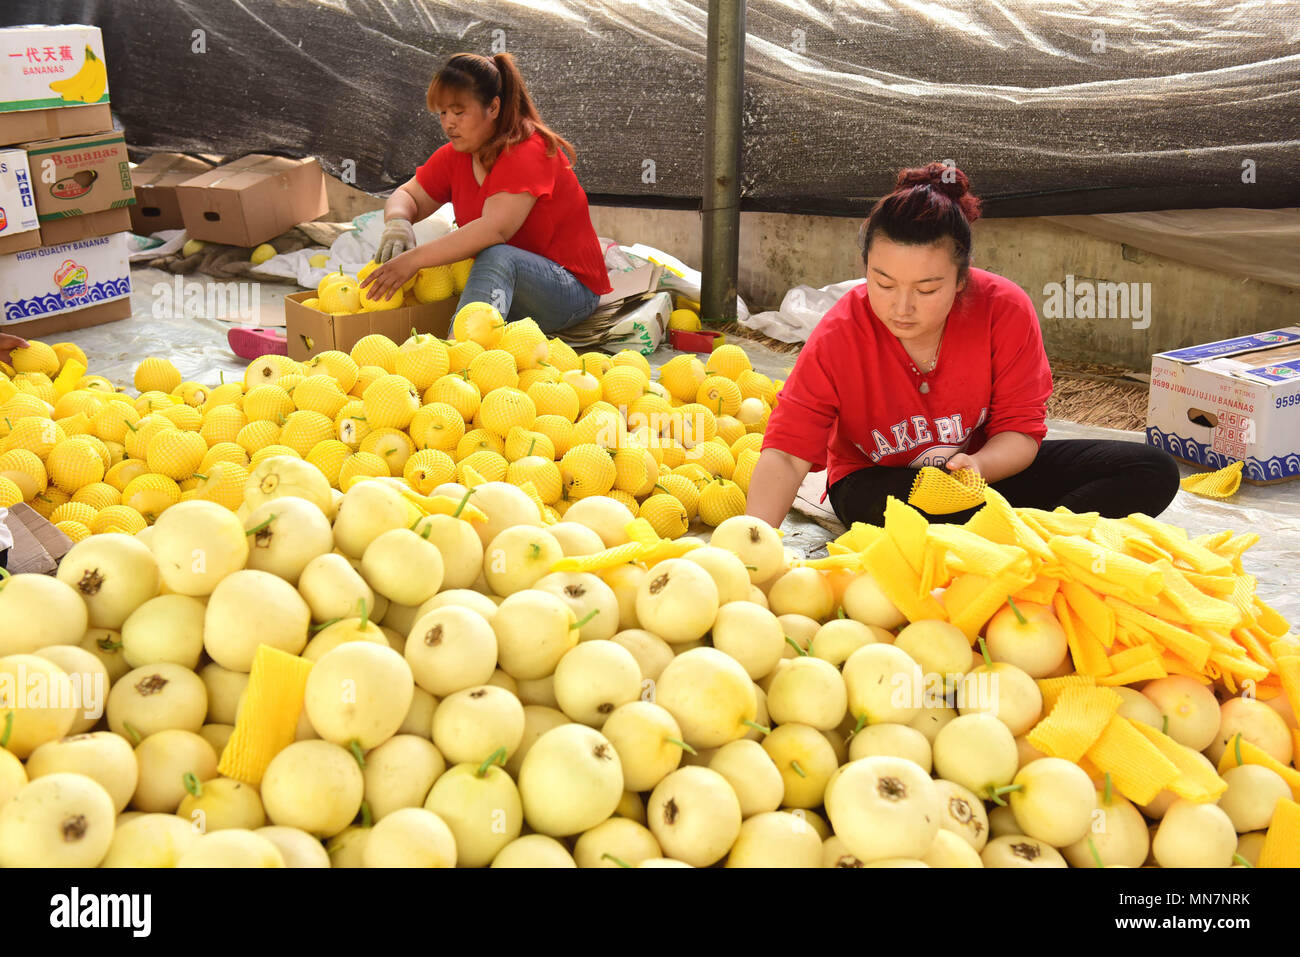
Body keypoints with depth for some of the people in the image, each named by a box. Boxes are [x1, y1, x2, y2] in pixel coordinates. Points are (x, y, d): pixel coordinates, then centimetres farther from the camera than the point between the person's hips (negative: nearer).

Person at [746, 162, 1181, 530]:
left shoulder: (1005, 310, -20)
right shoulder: (838, 337, -23)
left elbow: (1020, 430, -14)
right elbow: (786, 454, -28)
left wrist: (979, 465, -38)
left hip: (987, 466, 3)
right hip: (878, 481, -2)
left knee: (1153, 472, -12)